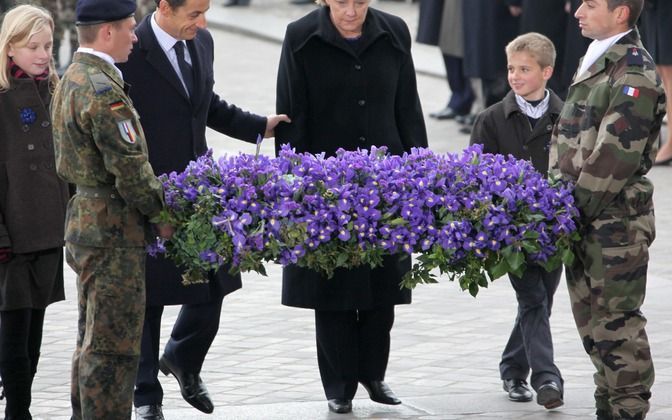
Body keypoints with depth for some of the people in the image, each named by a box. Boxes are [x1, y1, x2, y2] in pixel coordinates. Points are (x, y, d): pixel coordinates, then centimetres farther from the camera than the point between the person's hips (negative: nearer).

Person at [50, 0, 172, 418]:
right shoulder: (104, 91, -21)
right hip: (113, 228, -10)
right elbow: (130, 168, -21)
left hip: (86, 222, 10)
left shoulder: (71, 79, 11)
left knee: (94, 341, 19)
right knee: (113, 345, -4)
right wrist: (161, 212, -7)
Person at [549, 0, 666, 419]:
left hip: (616, 222, -10)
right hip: (585, 221, 10)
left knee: (616, 321, -6)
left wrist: (574, 210, -16)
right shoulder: (596, 62, 15)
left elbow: (615, 156, -20)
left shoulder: (635, 75, -16)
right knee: (591, 318, 15)